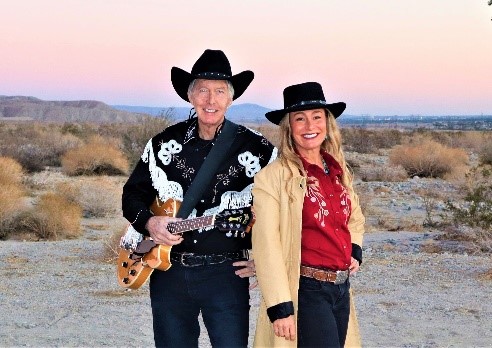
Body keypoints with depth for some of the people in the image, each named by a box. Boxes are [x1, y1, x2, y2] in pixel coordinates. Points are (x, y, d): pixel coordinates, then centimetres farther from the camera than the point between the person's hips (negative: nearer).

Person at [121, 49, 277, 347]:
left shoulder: (255, 148, -2)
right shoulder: (165, 144, 5)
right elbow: (133, 194, 12)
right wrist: (148, 223, -8)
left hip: (227, 274, -3)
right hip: (169, 272, 3)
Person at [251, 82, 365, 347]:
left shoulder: (338, 172, 10)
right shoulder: (273, 176, -11)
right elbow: (266, 246, -15)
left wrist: (355, 251, 8)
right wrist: (280, 308, -18)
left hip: (341, 289, 7)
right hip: (305, 291, -7)